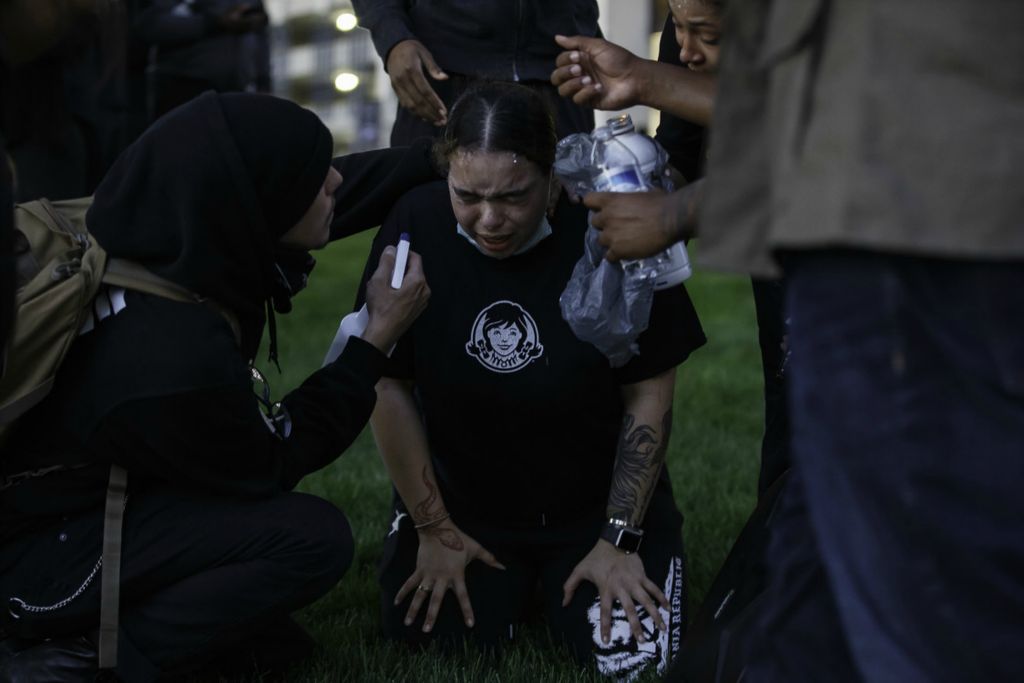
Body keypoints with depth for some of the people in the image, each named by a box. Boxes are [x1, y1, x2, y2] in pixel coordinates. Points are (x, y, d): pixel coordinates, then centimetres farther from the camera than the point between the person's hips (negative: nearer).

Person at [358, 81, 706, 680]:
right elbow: (390, 387, -7)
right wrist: (434, 528, -5)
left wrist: (619, 541, -10)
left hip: (597, 507, -1)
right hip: (462, 500, 2)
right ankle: (510, 586, 18)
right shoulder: (416, 227, -16)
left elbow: (649, 397, -10)